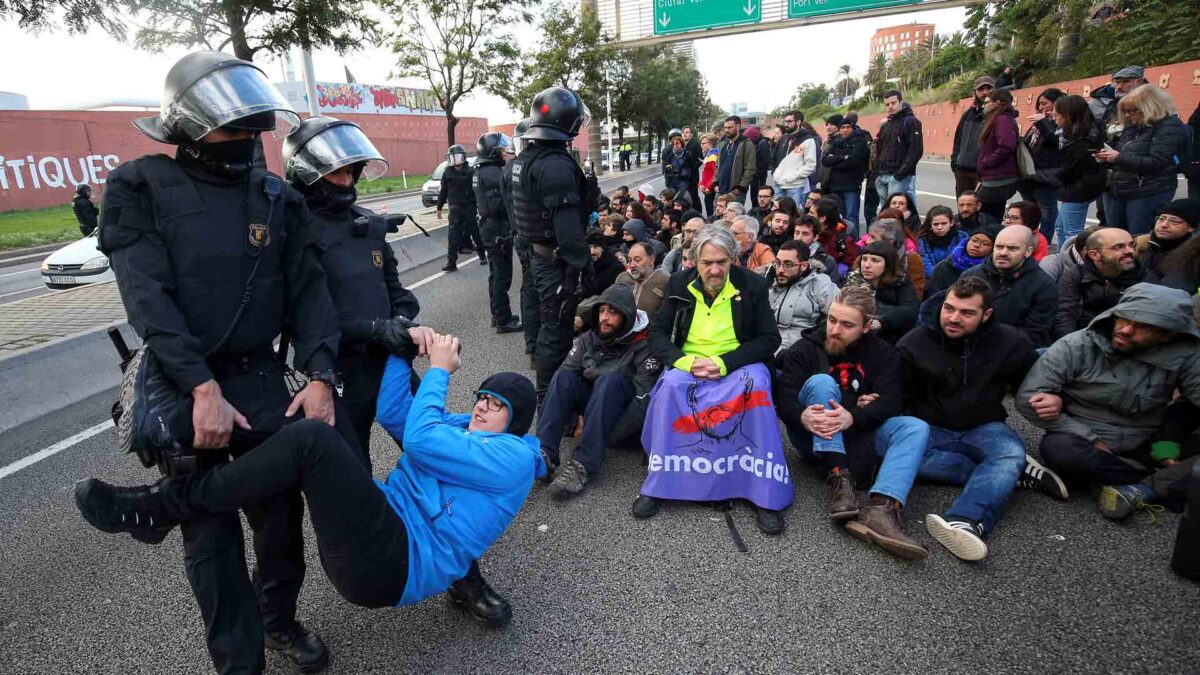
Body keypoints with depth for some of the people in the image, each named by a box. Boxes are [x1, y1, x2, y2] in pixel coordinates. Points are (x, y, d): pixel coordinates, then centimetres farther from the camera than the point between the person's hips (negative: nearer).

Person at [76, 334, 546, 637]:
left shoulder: (514, 458, -7)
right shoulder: (462, 430, 21)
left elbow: (420, 441, -16)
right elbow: (393, 414, 11)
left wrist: (438, 371, -4)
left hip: (393, 567, -9)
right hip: (386, 533, 9)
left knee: (311, 439, -25)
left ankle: (159, 510, -12)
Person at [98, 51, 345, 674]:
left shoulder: (275, 197, 6)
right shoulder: (142, 188, -4)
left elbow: (307, 291, 1)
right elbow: (149, 299, -14)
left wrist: (320, 377, -11)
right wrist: (203, 389, -22)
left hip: (258, 377, 3)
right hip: (180, 386, -3)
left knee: (281, 510, 10)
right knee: (211, 534, 7)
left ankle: (279, 618, 37)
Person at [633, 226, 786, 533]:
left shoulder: (753, 285, -2)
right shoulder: (679, 285, 3)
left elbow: (770, 339, -2)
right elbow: (657, 333, 4)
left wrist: (724, 363, -17)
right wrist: (684, 361, -17)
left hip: (738, 365, -1)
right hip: (688, 364, 1)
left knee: (756, 386, -35)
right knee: (671, 385, -33)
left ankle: (765, 494, -26)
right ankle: (658, 484, -22)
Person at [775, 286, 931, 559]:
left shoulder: (883, 354, 5)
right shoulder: (805, 348, -1)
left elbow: (891, 402, -11)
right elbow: (784, 397, -13)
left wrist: (852, 418, -32)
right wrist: (803, 416, -38)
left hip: (857, 435, 2)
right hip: (813, 435, -2)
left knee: (916, 428, -22)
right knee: (821, 381, -27)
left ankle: (880, 510, -46)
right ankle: (839, 477, -36)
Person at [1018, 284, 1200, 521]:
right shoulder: (1075, 347, -14)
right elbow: (1028, 398, -17)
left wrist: (1167, 447, -27)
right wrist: (1092, 441, -17)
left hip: (1144, 450, 2)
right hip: (1085, 442, -2)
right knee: (1059, 449, -36)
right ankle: (1157, 480, -18)